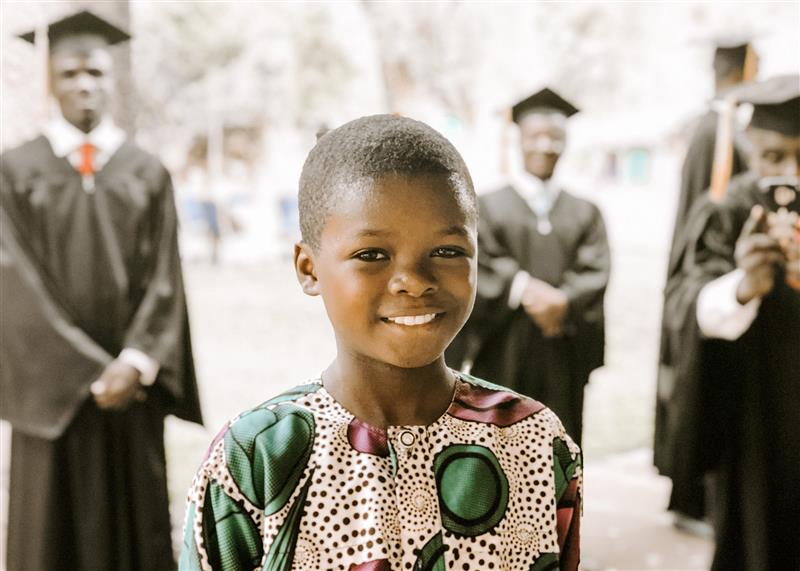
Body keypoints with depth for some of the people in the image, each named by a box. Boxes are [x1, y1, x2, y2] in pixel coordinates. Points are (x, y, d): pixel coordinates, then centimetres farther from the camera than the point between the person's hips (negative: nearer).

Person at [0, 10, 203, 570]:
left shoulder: (148, 173, 4)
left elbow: (164, 280, 0)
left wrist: (134, 362, -14)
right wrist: (90, 374, -12)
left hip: (132, 383, 1)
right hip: (54, 389, -1)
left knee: (136, 521, 8)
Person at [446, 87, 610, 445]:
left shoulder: (585, 214, 11)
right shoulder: (489, 207, 6)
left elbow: (596, 273, -2)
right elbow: (483, 267, -7)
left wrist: (563, 305, -20)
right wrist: (525, 289, -23)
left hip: (560, 362, 2)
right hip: (501, 359, -2)